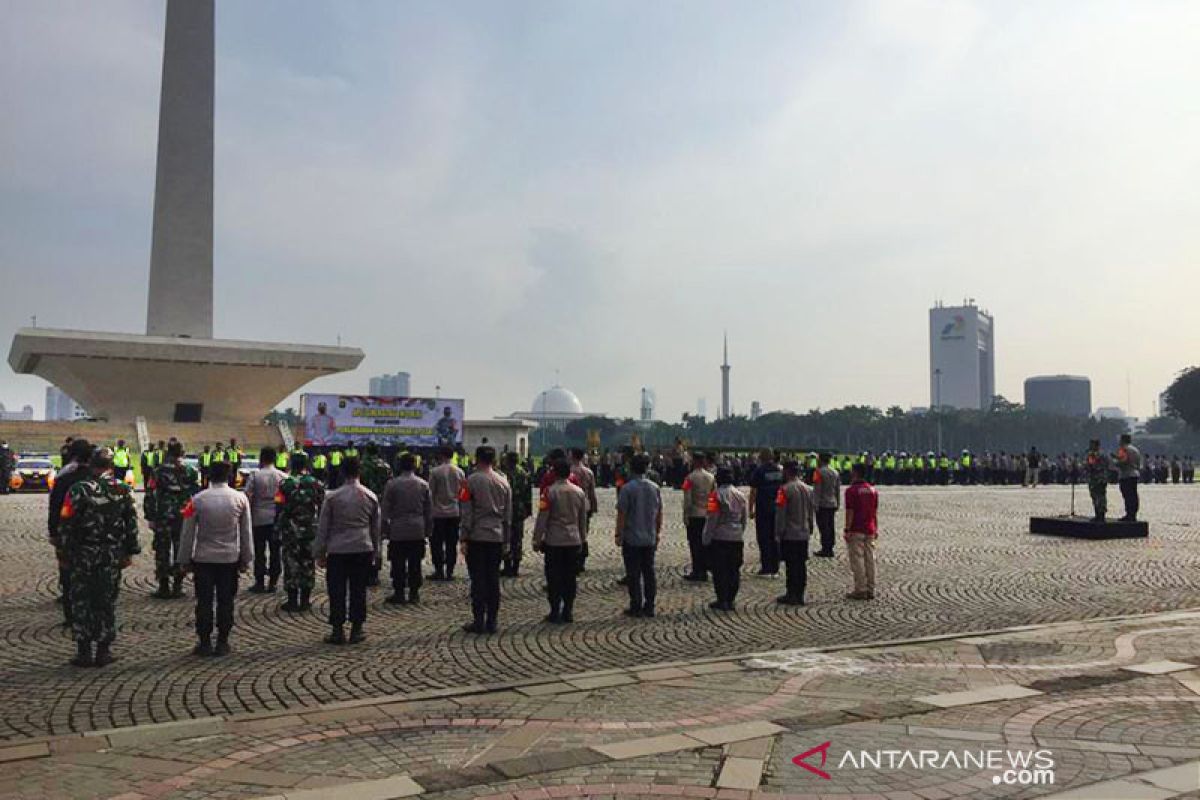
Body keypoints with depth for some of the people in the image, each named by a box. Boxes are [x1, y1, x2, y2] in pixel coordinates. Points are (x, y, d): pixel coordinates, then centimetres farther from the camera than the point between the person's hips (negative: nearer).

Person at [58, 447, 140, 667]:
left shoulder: (79, 489, -8)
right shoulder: (123, 490, 0)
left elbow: (65, 523, -7)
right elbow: (132, 524, 3)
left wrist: (67, 552, 3)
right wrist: (130, 552, 10)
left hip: (83, 554, -2)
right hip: (112, 555, 2)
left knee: (81, 602, 7)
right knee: (107, 602, 9)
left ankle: (84, 652, 8)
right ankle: (104, 652, 12)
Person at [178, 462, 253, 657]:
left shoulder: (197, 500, -6)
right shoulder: (240, 498, -3)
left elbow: (187, 533, -2)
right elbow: (246, 533, 1)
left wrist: (185, 560, 7)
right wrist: (246, 560, 9)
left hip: (203, 558, -1)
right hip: (230, 558, 1)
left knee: (204, 602, 7)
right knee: (226, 602, 7)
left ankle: (204, 643, 12)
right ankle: (222, 643, 12)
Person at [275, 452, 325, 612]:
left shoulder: (285, 485, -6)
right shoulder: (317, 485, 3)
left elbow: (280, 511, -6)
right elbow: (322, 509, 6)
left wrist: (277, 532, 1)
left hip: (290, 532, -3)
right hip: (311, 532, 3)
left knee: (291, 565, 4)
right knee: (308, 565, 11)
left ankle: (292, 602, 7)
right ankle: (305, 601, 16)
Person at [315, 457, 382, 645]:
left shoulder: (332, 497, -5)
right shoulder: (371, 497, 3)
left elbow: (323, 527, 0)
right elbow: (376, 528, 11)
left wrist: (320, 553, 8)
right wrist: (375, 552, 20)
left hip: (337, 550, -2)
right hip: (363, 550, 2)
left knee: (337, 591, 6)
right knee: (359, 590, 8)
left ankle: (338, 631, 8)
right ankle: (356, 630, 13)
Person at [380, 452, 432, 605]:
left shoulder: (392, 484, -5)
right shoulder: (423, 484, 2)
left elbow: (385, 510, -1)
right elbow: (429, 511, 6)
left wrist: (386, 529, 8)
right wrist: (428, 530, 14)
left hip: (398, 530, -2)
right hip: (418, 531, 2)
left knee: (398, 564, 5)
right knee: (415, 564, 7)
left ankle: (399, 594, 7)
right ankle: (414, 594, 11)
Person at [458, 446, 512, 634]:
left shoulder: (471, 481, -6)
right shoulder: (504, 482, 9)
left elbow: (467, 513, -8)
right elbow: (508, 515, 12)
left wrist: (464, 538, -4)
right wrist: (506, 540, 17)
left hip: (477, 536, -4)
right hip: (497, 537, 4)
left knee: (478, 579, 0)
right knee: (493, 579, 8)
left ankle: (478, 621, 2)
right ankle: (492, 621, 11)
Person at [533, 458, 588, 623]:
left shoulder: (549, 491, -11)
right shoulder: (579, 492, 5)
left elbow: (542, 518, -10)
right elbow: (583, 519, 13)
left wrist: (537, 540, -3)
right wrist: (582, 539, 22)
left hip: (554, 541, -4)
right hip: (574, 541, 4)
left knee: (554, 578, 3)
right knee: (570, 577, 10)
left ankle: (555, 612, 6)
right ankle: (568, 612, 14)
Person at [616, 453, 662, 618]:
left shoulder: (628, 488, -12)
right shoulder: (655, 488, 3)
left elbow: (621, 514, -12)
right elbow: (659, 513, 9)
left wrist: (619, 534, -4)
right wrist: (657, 533, 18)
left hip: (631, 538, -5)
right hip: (650, 538, 5)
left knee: (634, 574, 2)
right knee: (649, 572, 11)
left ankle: (636, 607, 6)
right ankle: (649, 607, 15)